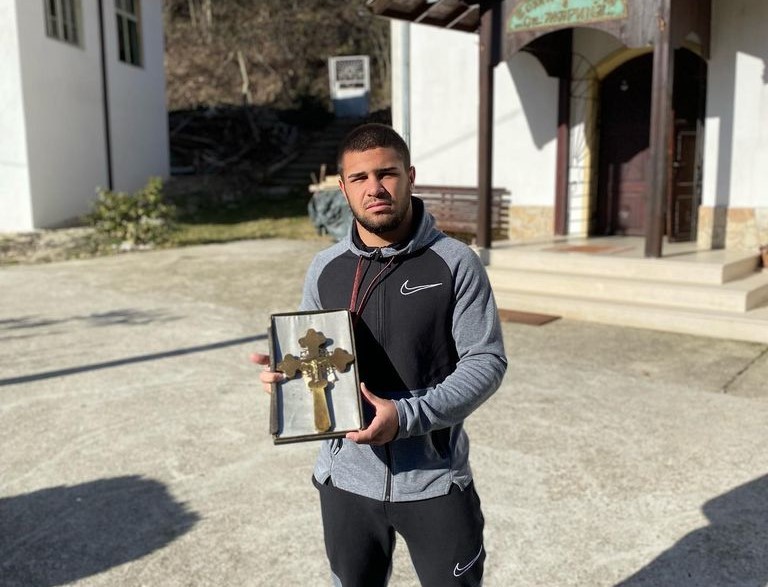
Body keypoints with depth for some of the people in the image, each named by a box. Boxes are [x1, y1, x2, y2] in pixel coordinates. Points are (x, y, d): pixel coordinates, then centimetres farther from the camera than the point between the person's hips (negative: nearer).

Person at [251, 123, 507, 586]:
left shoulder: (456, 263, -10)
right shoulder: (325, 269, 1)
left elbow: (486, 361, -12)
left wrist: (407, 416, -23)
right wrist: (284, 373, -12)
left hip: (434, 480, -3)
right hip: (347, 477, 4)